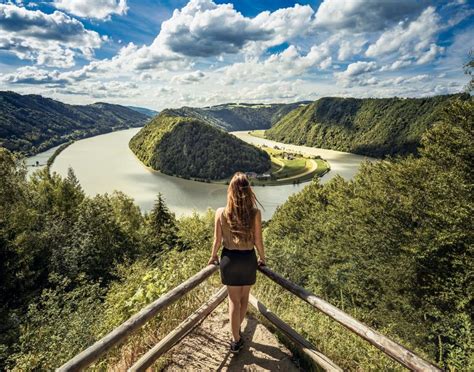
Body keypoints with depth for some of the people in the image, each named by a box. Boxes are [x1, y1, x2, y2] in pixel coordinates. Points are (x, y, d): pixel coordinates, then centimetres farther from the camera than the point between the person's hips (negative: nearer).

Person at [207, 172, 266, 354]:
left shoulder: (221, 212, -13)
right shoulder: (255, 213, -14)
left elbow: (217, 240, -5)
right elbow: (258, 241, -6)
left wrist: (213, 257, 14)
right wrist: (262, 258, 13)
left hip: (229, 258, 0)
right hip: (248, 258, 1)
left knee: (234, 300, 14)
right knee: (244, 297, 23)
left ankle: (236, 340, 23)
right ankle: (237, 330, 44)